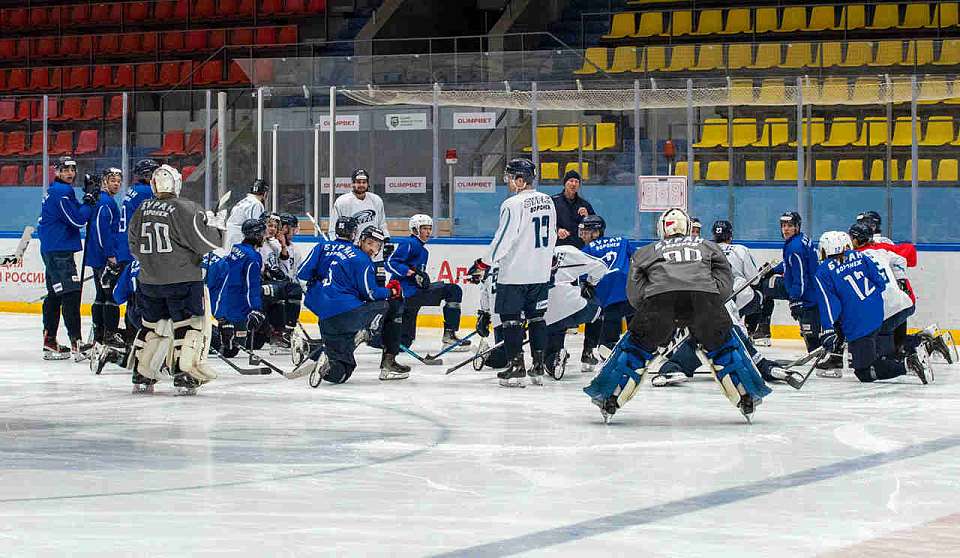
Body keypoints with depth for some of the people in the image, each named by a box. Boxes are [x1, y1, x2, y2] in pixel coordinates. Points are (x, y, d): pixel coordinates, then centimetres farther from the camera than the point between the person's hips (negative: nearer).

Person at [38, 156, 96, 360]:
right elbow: (78, 220, -19)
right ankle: (76, 343, -19)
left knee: (55, 295, 14)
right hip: (59, 252, -11)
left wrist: (88, 196, 6)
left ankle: (50, 343, 19)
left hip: (52, 250, 11)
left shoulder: (55, 191, 17)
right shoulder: (60, 192, -15)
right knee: (71, 295, -14)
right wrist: (90, 198, -10)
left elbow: (77, 213, 18)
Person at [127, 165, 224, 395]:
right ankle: (184, 377, -5)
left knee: (152, 325, 17)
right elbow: (204, 242, -13)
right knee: (188, 324, 2)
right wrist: (218, 225, 4)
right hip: (182, 280, -5)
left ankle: (141, 376, 18)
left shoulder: (142, 210, 4)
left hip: (149, 280, 6)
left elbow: (134, 245, 13)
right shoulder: (184, 209, -14)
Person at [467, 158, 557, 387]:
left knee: (511, 319, 1)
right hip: (541, 273, 7)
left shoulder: (513, 205, -17)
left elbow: (503, 240, -19)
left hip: (514, 273, -7)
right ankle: (539, 368, 14)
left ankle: (516, 367, -2)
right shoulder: (547, 202, 7)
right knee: (537, 317, 13)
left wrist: (483, 265, -11)